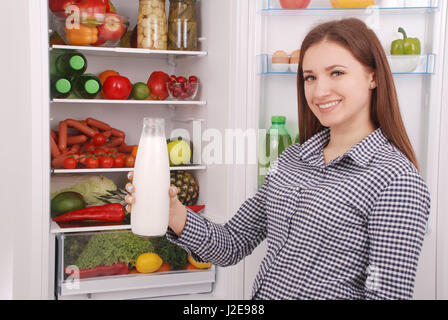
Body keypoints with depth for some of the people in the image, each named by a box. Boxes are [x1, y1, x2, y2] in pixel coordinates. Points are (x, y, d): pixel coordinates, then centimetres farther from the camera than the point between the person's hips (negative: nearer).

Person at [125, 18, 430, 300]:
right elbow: (234, 245, 2)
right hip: (262, 292, 5)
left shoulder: (396, 179, -16)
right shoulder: (291, 159, 2)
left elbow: (388, 291, -20)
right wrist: (175, 214, -15)